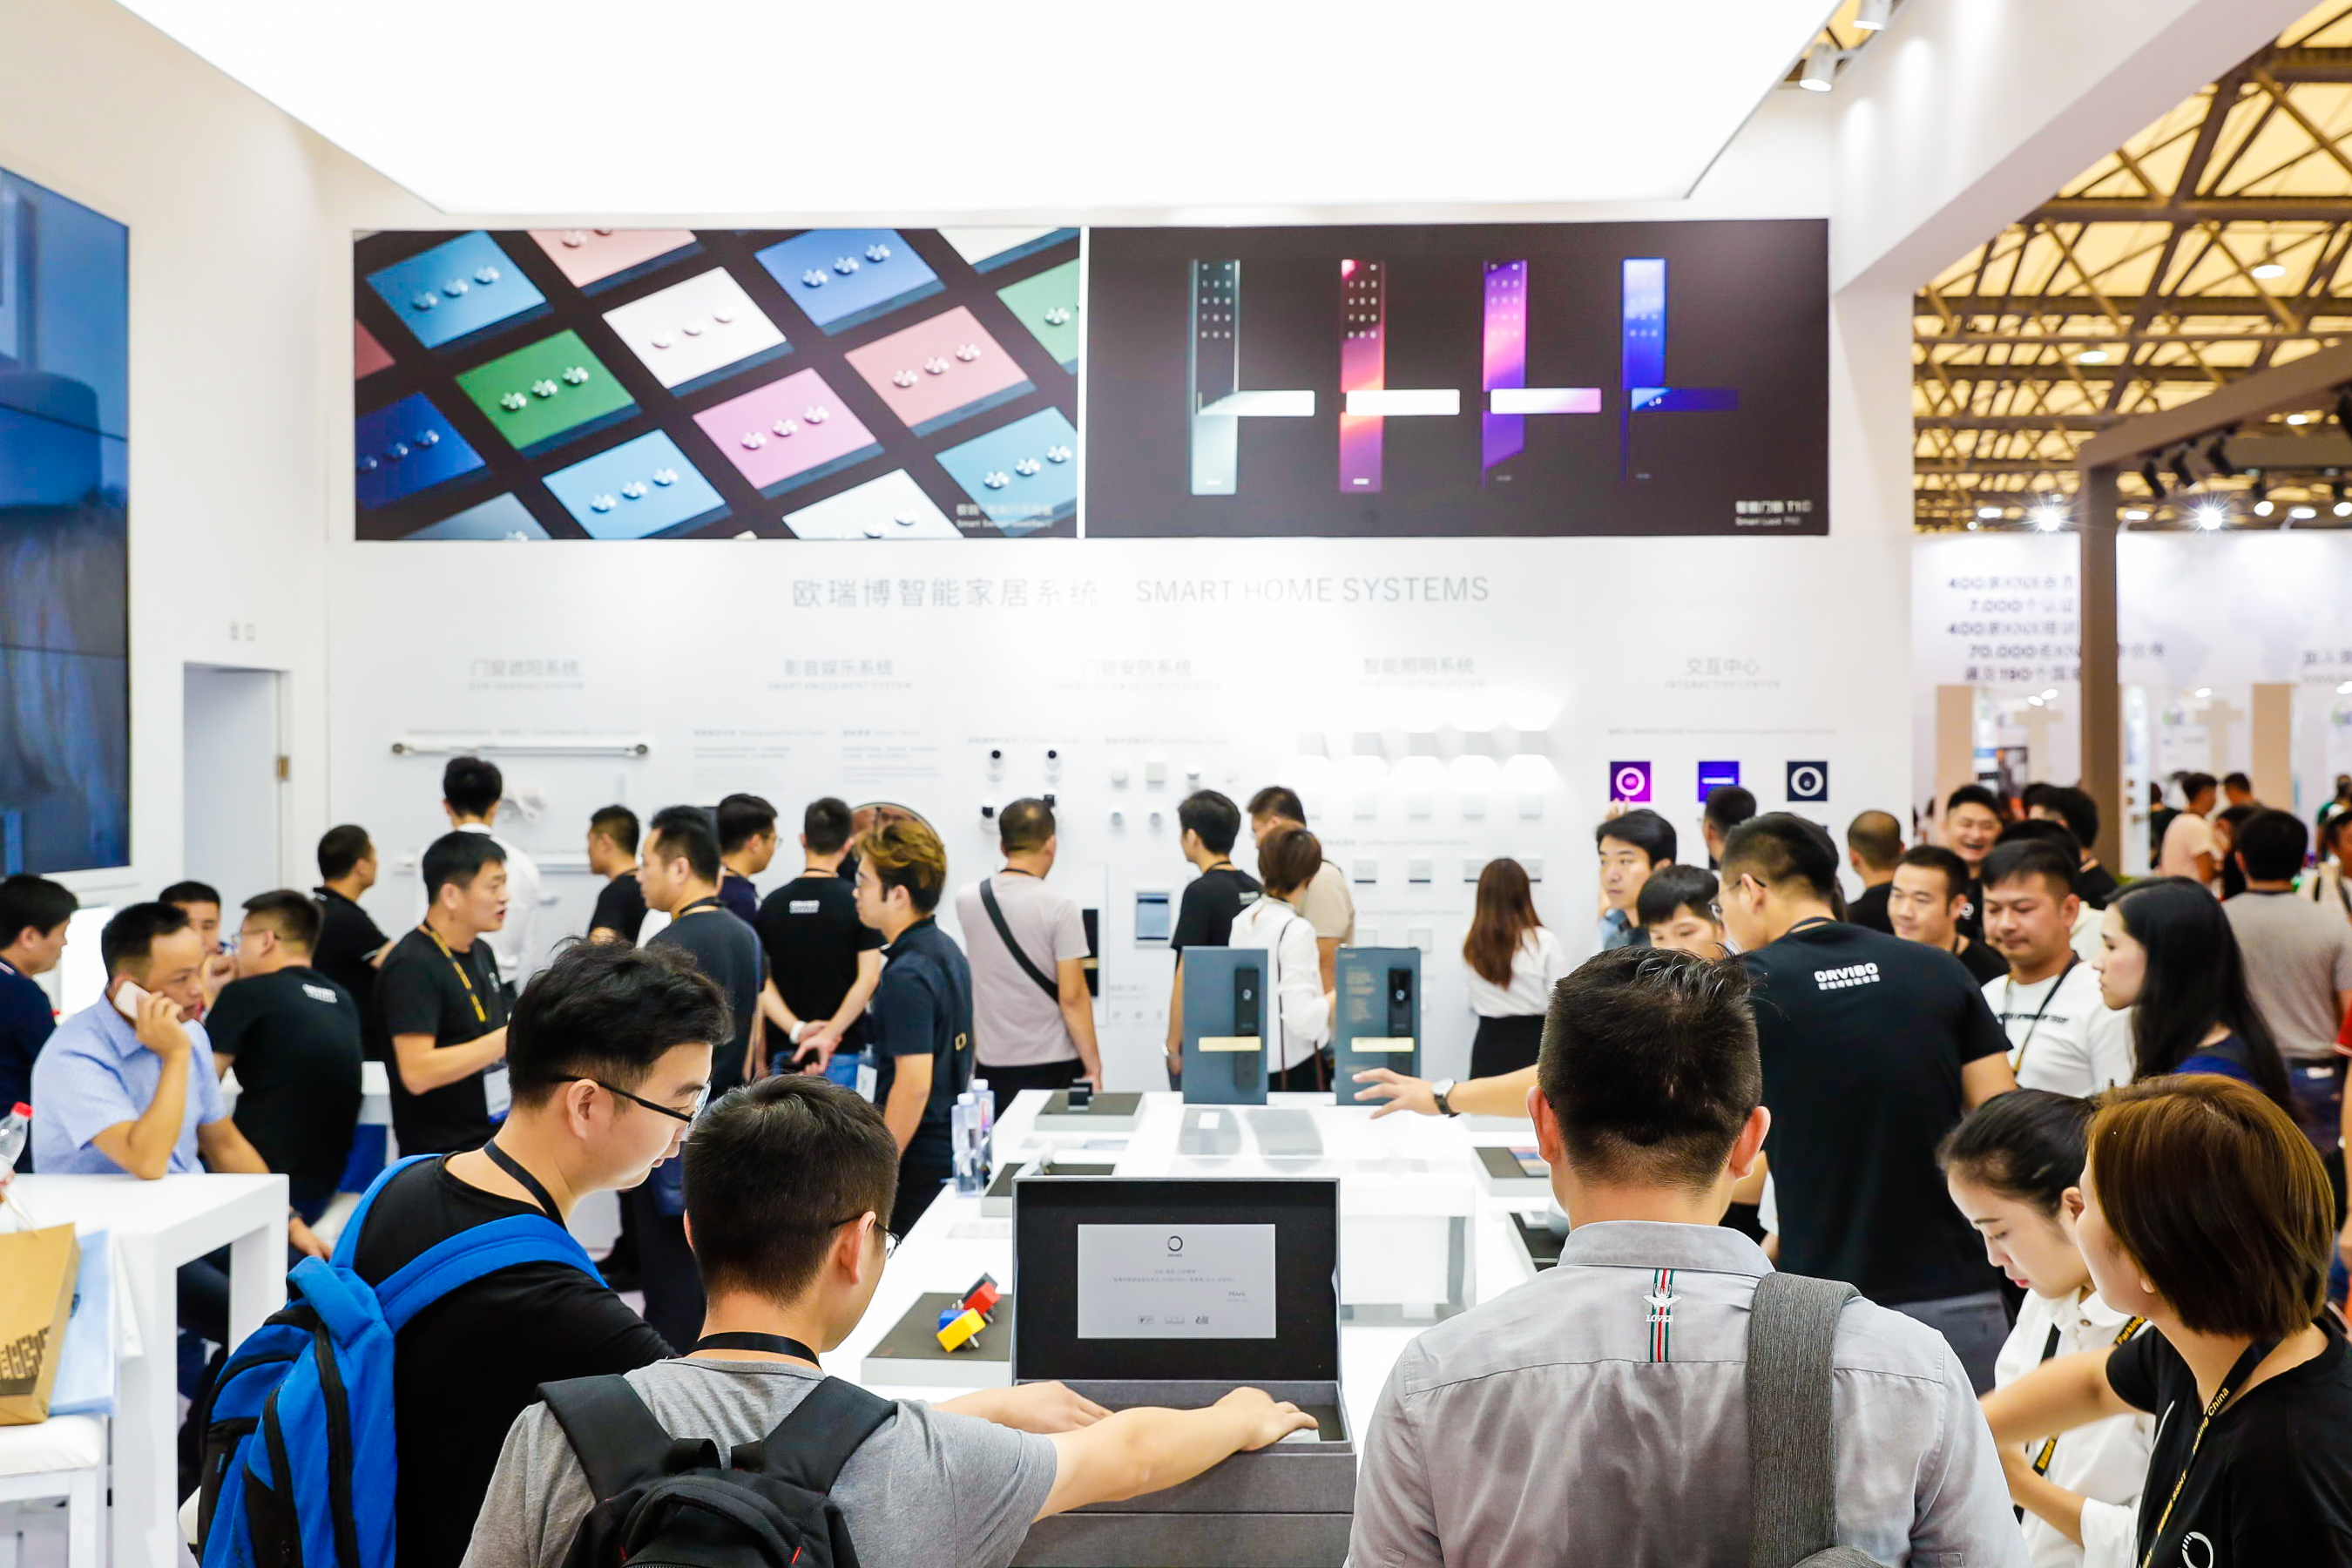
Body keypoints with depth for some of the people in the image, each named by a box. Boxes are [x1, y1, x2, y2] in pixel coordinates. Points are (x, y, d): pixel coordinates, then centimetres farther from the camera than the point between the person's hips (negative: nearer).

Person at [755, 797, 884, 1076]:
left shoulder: (773, 903, 2)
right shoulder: (858, 901, -8)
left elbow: (761, 982, -4)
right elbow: (868, 980, -15)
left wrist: (796, 1029, -11)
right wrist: (830, 1033, -15)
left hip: (787, 1050, 3)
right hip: (844, 1049, -3)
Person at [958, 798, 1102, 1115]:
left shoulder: (966, 901, 2)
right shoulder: (1060, 907, -12)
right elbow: (1072, 997, -14)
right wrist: (1093, 1065, -7)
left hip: (992, 1066, 4)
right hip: (1052, 1066, -4)